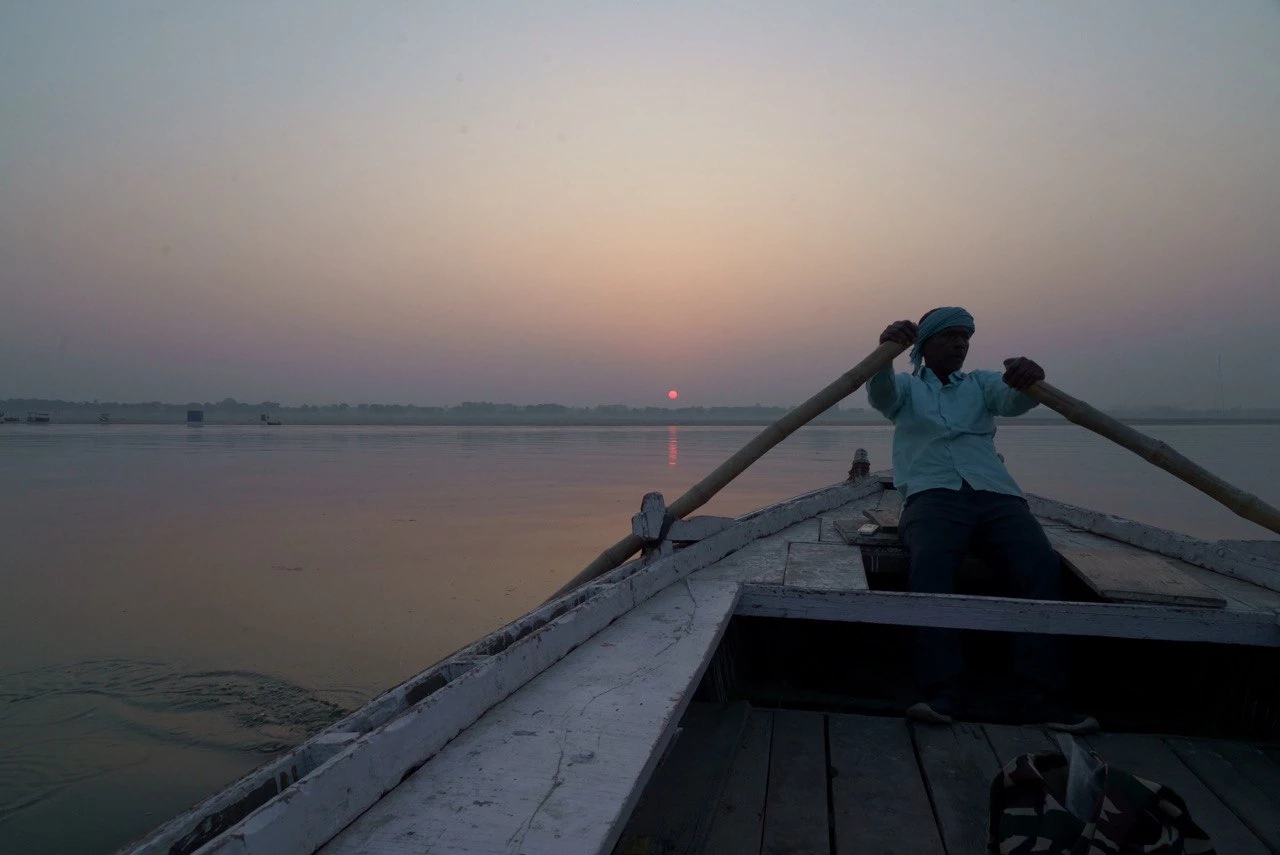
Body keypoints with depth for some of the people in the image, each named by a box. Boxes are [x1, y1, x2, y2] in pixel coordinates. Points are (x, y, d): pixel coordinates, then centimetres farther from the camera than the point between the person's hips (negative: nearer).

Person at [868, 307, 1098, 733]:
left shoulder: (982, 384, 27)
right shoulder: (906, 387, 22)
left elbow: (1015, 400, 3)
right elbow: (879, 393, -3)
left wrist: (1030, 378, -23)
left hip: (997, 494, 3)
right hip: (932, 494, -2)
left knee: (1041, 566, -26)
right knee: (930, 563, -34)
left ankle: (1036, 696, -26)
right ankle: (941, 692, -35)